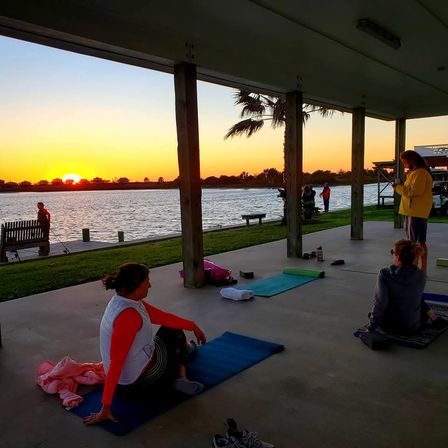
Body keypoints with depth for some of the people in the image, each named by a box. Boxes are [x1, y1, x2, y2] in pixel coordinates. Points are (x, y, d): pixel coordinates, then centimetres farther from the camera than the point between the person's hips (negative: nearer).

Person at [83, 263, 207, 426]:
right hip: (141, 382, -9)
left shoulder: (126, 301, -2)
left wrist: (192, 326, 14)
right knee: (173, 332, 16)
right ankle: (180, 377, 28)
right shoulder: (128, 315, -32)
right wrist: (106, 407, -29)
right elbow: (116, 362, -32)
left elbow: (161, 316, 7)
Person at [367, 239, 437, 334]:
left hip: (388, 327, -2)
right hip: (413, 328, 2)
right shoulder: (421, 276, -11)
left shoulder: (385, 274, -22)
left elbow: (379, 303, -22)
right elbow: (417, 299, 4)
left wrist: (371, 327, -15)